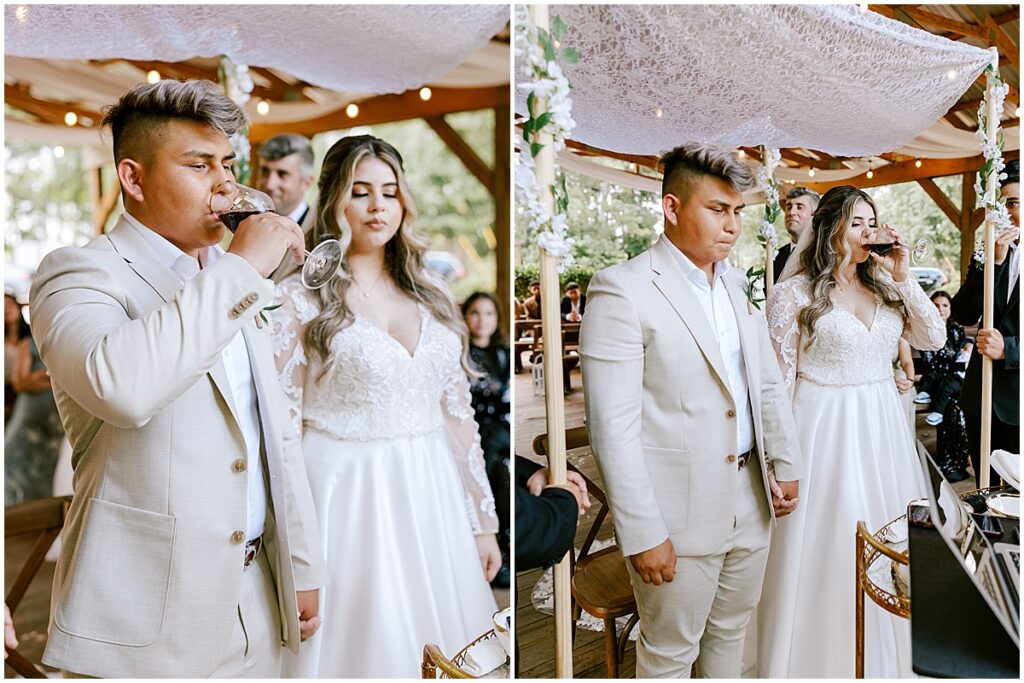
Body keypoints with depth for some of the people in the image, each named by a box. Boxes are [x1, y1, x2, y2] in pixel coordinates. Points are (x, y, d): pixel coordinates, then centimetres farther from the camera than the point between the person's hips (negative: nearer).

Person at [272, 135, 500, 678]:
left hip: (430, 498, 4)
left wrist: (483, 520, 9)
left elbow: (459, 415, 9)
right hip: (347, 498, -4)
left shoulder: (430, 296, 8)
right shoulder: (299, 299, -5)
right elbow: (281, 426, -6)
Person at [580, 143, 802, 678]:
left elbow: (767, 382, 16)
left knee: (730, 632, 23)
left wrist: (787, 465, 10)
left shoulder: (735, 282, 9)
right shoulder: (623, 289, -16)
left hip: (751, 496, 7)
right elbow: (613, 427, -19)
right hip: (679, 512, -7)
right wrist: (643, 533, -19)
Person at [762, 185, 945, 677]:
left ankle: (887, 656, 37)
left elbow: (934, 338, 2)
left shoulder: (884, 283, 7)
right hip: (824, 429, -5)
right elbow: (780, 378, -8)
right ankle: (823, 658, 24)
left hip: (883, 430, 5)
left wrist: (903, 276, -6)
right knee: (828, 547, 4)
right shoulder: (795, 292, -8)